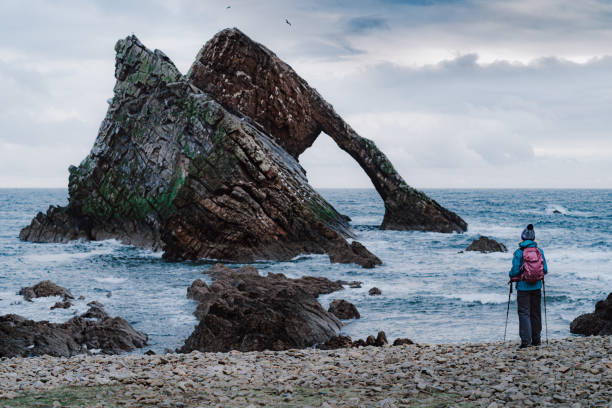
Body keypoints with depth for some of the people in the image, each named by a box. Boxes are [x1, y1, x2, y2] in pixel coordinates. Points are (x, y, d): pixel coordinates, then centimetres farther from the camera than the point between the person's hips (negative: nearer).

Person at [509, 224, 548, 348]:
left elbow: (515, 271, -12)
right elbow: (545, 270, 1)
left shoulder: (519, 252, -12)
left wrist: (511, 275, 10)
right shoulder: (539, 251, -1)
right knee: (536, 313, 14)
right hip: (537, 286, 4)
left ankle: (526, 340, -11)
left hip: (523, 286, -4)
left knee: (524, 313, -1)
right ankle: (536, 339, 22)